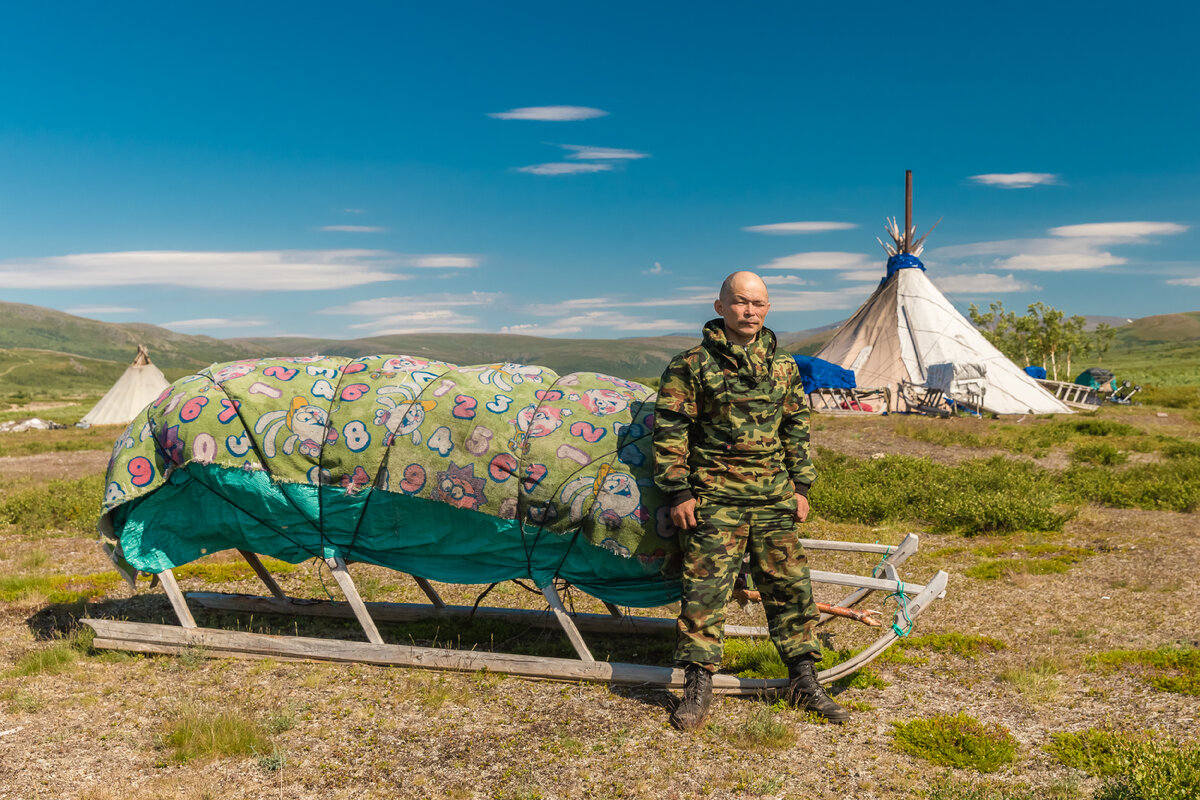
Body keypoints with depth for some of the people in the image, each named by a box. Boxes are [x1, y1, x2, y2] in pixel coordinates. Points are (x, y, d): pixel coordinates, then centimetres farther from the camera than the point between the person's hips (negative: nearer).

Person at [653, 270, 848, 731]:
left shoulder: (783, 367, 12)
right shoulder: (691, 365, -3)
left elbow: (797, 430, 18)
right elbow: (670, 431, -3)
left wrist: (800, 486, 13)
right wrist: (679, 491, -7)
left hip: (774, 498, 4)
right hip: (715, 498, -4)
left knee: (790, 585, 8)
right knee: (705, 588, -4)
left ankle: (804, 680, 22)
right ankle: (698, 685, 8)